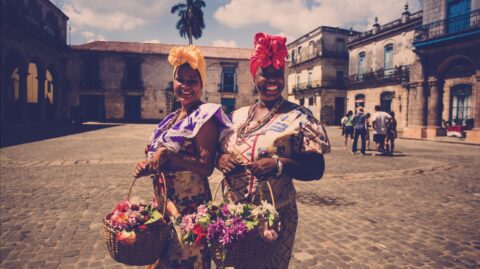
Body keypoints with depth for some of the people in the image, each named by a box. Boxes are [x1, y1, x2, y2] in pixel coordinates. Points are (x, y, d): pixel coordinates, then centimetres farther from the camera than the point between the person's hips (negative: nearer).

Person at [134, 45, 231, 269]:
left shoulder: (204, 117, -13)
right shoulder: (173, 118, 11)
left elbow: (207, 167, -20)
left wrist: (168, 156, -28)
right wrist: (148, 165, -2)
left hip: (189, 203, -8)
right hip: (164, 200, 8)